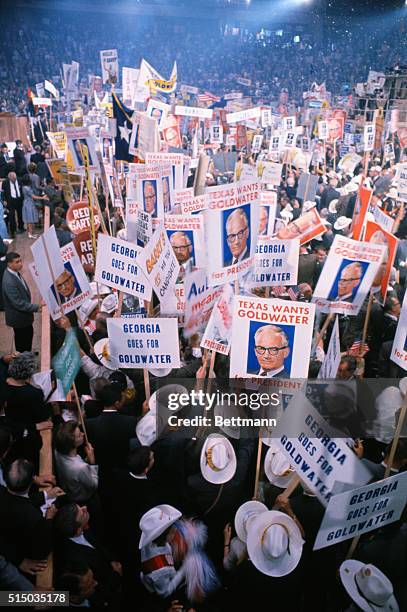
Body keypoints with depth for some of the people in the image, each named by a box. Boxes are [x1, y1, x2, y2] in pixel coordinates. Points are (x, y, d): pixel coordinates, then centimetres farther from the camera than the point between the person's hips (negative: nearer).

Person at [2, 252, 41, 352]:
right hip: (18, 316, -9)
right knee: (22, 340, 13)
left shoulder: (15, 272, -6)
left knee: (29, 335, 27)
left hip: (24, 313, 9)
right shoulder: (9, 282, -34)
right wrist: (37, 307, -29)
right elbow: (18, 303, -31)